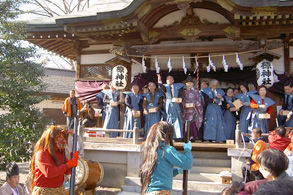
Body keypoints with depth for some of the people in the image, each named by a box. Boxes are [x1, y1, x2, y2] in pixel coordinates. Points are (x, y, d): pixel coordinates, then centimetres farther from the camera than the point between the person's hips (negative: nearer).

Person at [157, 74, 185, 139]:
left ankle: (178, 135, -3)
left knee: (177, 120, -4)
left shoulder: (177, 86, 9)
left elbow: (182, 95, 6)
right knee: (170, 121, 1)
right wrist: (159, 80, -30)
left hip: (176, 105, 0)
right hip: (169, 106, 0)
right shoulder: (165, 87, 8)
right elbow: (160, 86, -13)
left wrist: (180, 99, -15)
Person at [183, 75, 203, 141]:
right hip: (186, 110, 1)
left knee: (193, 122, -11)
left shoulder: (196, 92, 10)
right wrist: (184, 105, -8)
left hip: (194, 110, -1)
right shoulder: (184, 92, 15)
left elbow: (199, 101, 6)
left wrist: (195, 104, -12)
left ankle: (192, 136, -9)